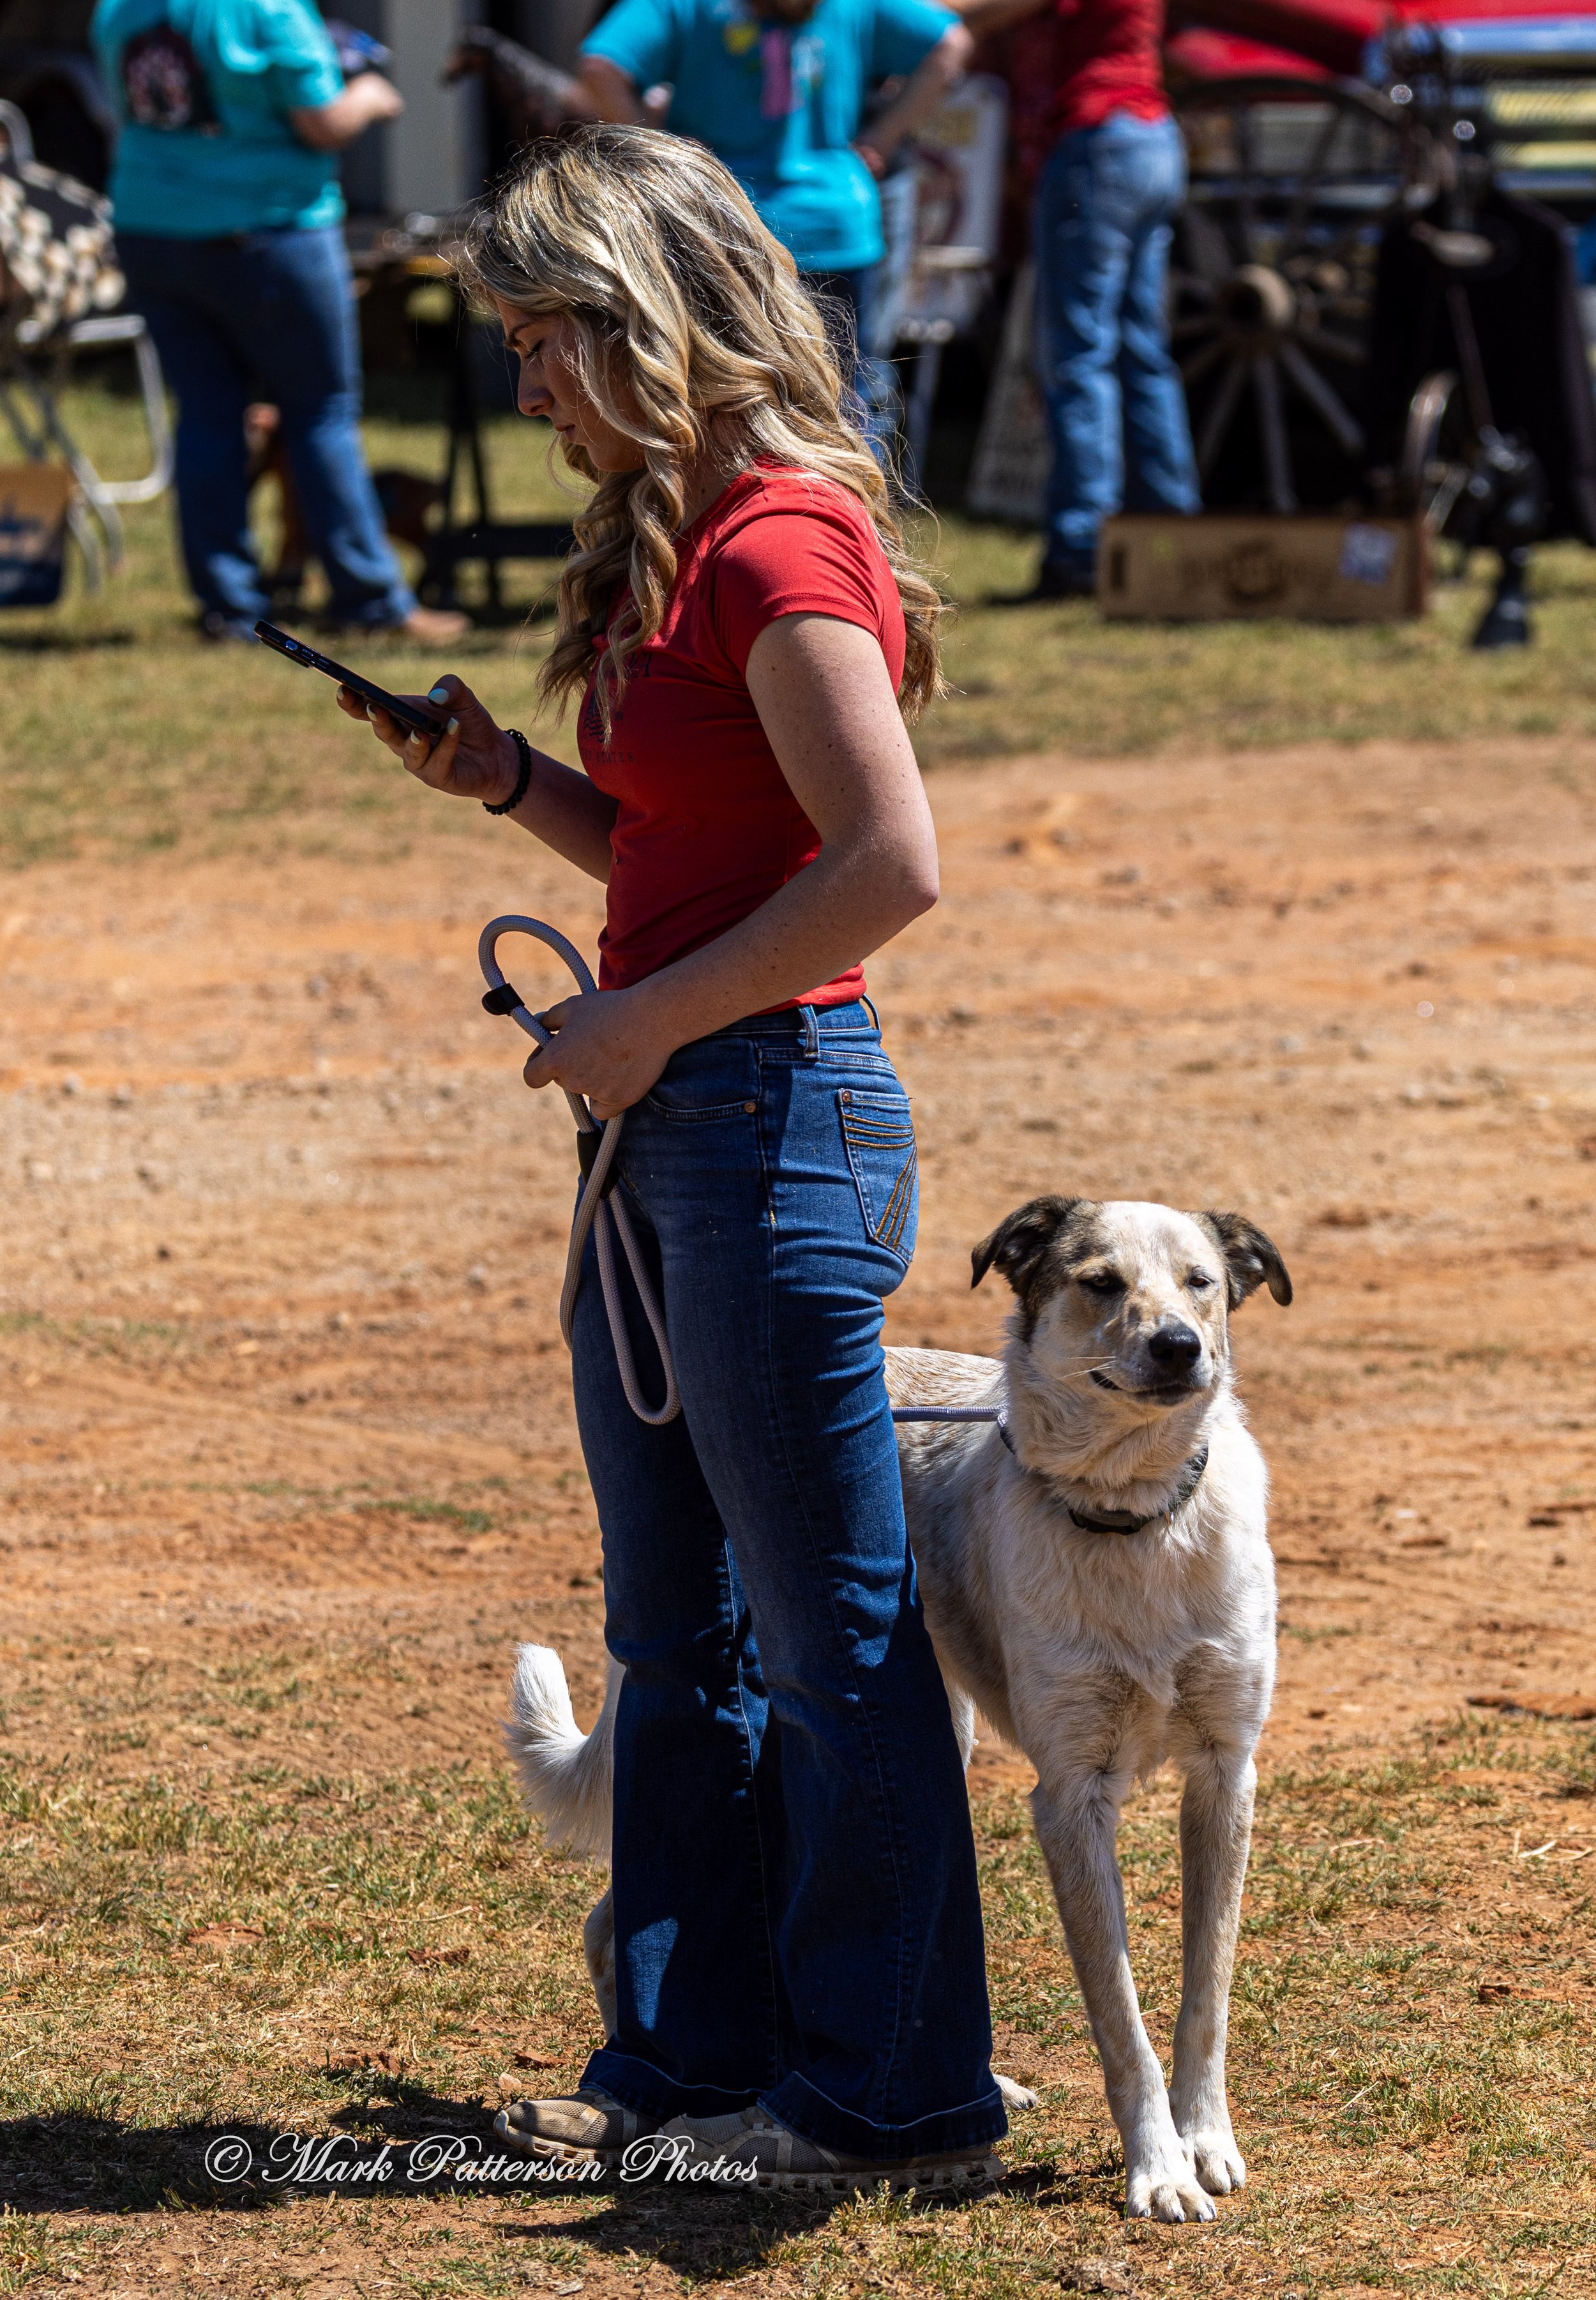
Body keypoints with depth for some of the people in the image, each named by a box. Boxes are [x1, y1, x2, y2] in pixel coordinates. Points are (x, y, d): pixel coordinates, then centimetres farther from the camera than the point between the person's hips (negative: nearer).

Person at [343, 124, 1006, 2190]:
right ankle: (691, 2052, 24)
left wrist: (648, 1019, -17)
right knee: (675, 1631, 15)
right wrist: (505, 780, 6)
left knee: (829, 1632, -1)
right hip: (670, 1126, 10)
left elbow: (887, 867, -23)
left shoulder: (778, 543, -16)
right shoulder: (671, 545, 13)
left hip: (780, 1113, -10)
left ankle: (893, 2092, 7)